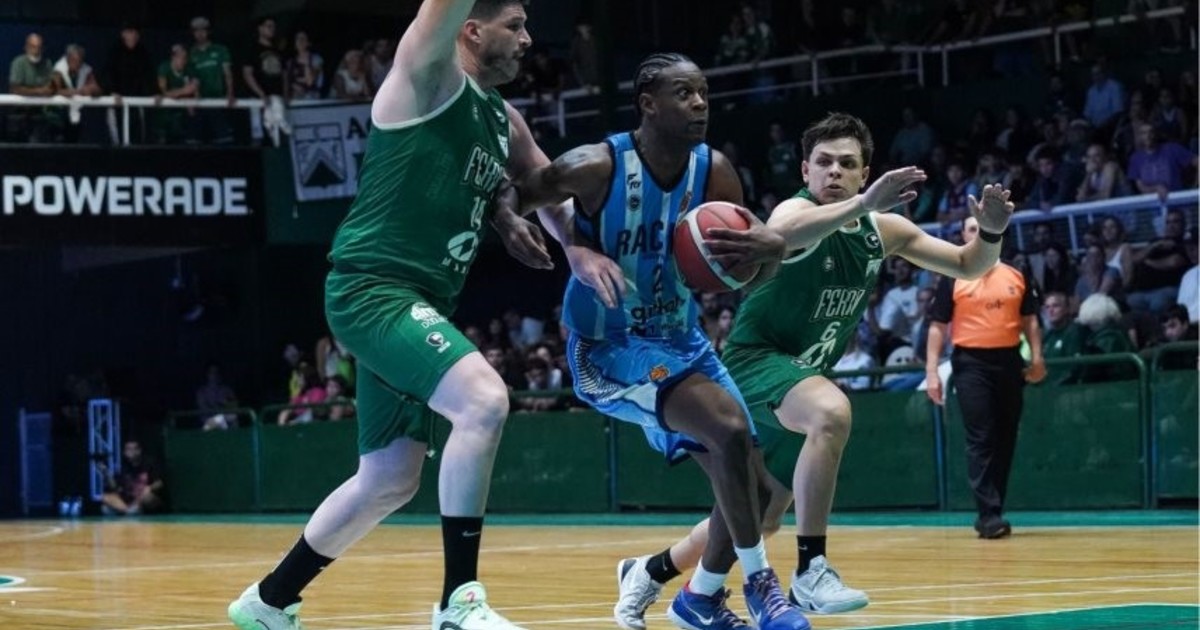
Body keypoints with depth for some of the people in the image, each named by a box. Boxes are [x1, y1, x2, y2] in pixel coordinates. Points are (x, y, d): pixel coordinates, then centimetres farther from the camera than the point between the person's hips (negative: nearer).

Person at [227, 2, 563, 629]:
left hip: (416, 301, 9)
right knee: (484, 401, -28)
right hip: (371, 289, -9)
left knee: (388, 480, 14)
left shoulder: (504, 121, 16)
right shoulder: (428, 76, -7)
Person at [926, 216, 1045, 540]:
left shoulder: (1017, 277, 10)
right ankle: (989, 514, -13)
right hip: (971, 362, -3)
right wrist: (932, 372, -6)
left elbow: (1029, 320, 15)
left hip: (1009, 361, 3)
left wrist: (1036, 358, 2)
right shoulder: (953, 279, 3)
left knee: (1006, 438, 6)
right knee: (980, 439, -10)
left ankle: (992, 512, 14)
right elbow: (938, 327, 2)